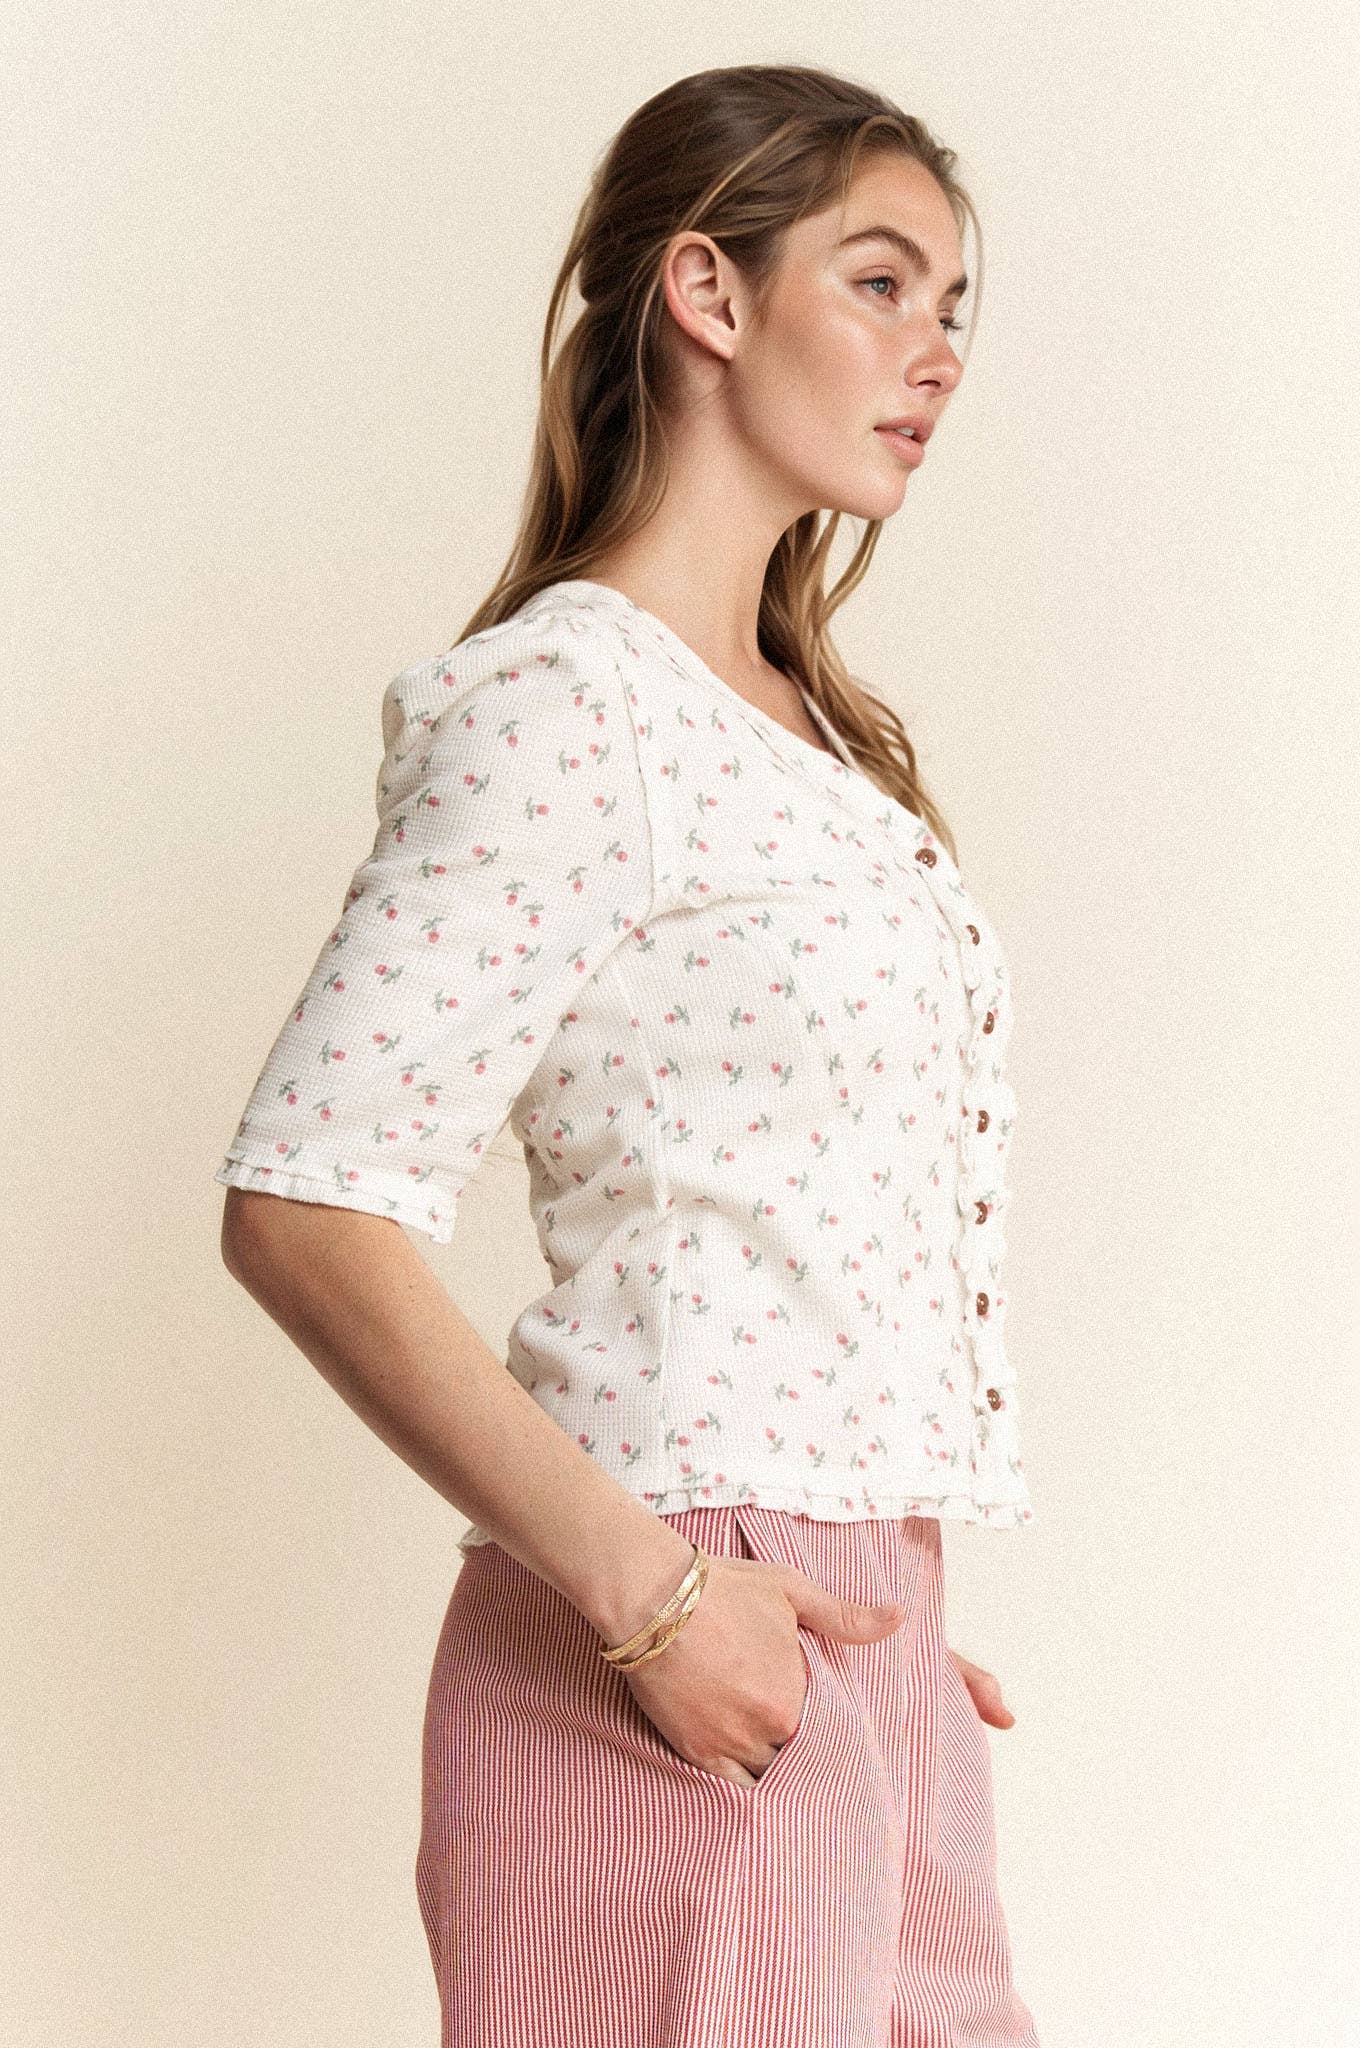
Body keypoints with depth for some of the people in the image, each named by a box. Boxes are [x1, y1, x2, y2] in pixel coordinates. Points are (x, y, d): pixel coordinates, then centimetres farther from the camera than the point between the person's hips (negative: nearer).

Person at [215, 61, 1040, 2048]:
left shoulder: (803, 728, 17)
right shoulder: (563, 705, -11)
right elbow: (304, 1209, -18)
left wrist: (898, 1593, 15)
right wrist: (644, 1588, -21)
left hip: (865, 1627, 8)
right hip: (690, 1657, -8)